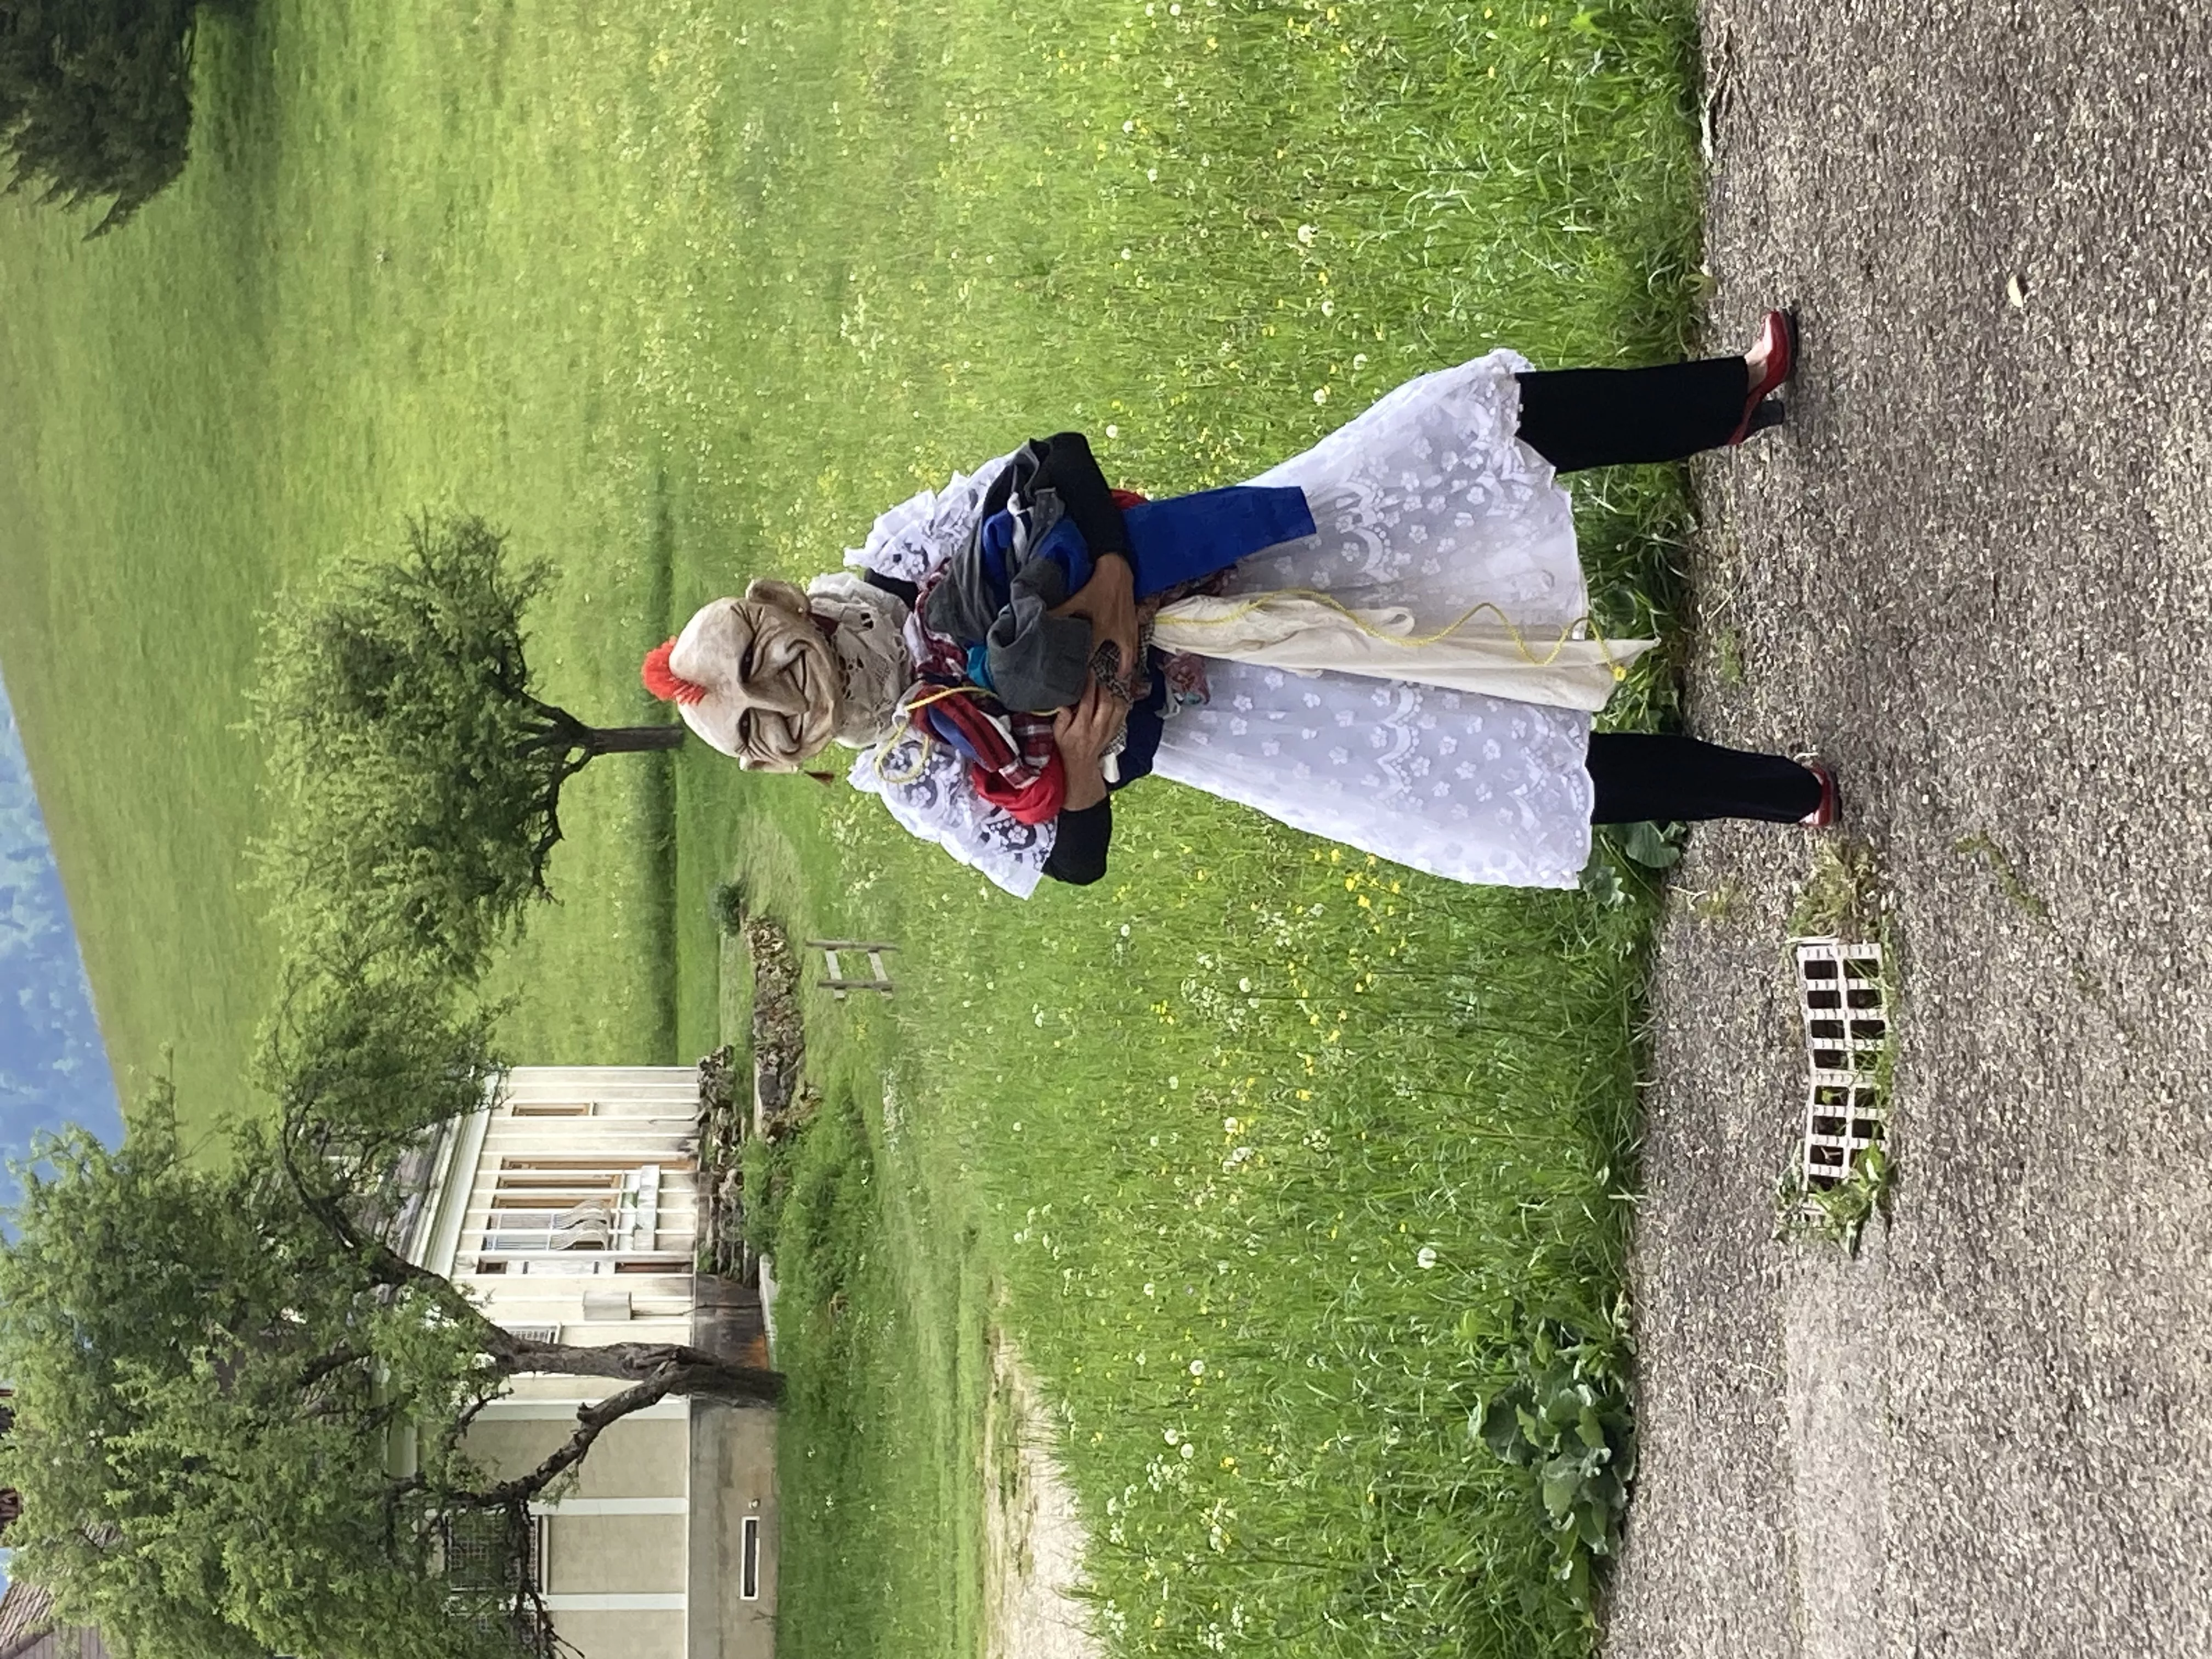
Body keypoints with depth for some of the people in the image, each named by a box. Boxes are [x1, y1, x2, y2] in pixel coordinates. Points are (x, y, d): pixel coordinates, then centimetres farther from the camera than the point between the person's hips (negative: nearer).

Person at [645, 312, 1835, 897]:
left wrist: (1108, 578, -25)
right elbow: (1069, 863, -11)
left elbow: (1054, 464, -9)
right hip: (1208, 715, -3)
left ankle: (1733, 399, 12)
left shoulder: (895, 556, -7)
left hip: (1220, 574, 3)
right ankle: (1774, 793, 7)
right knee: (1515, 786, -12)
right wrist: (1084, 769, -32)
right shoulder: (916, 772, -11)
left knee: (1482, 423, -7)